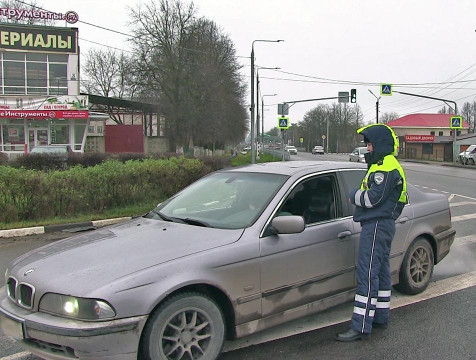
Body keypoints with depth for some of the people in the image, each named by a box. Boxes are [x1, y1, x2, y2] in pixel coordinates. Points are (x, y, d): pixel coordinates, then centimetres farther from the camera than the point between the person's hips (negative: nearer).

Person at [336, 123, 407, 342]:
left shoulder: (386, 168, -16)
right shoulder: (384, 165, 20)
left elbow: (372, 198, -22)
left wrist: (354, 195, -6)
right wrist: (357, 195, 4)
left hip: (377, 226, -12)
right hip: (381, 224, 12)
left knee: (367, 274, -12)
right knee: (380, 271, 17)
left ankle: (361, 327, -10)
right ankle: (381, 316, 28)